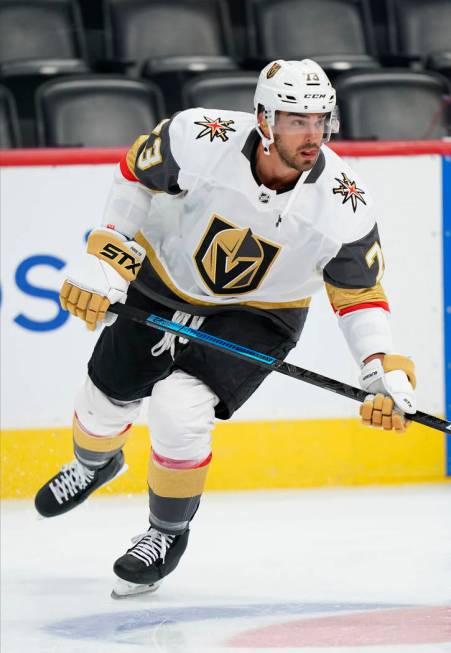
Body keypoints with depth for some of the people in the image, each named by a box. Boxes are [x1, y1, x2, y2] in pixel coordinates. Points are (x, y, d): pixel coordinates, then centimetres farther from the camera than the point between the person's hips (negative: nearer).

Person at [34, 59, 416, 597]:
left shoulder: (345, 205, -27)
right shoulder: (198, 139, -30)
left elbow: (359, 292, -13)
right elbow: (136, 176, -10)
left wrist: (385, 373, -22)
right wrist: (105, 260, -13)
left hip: (256, 316, -2)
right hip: (163, 283, 2)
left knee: (178, 410, -22)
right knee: (105, 398, 14)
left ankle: (169, 530, 6)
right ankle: (94, 463, 53)